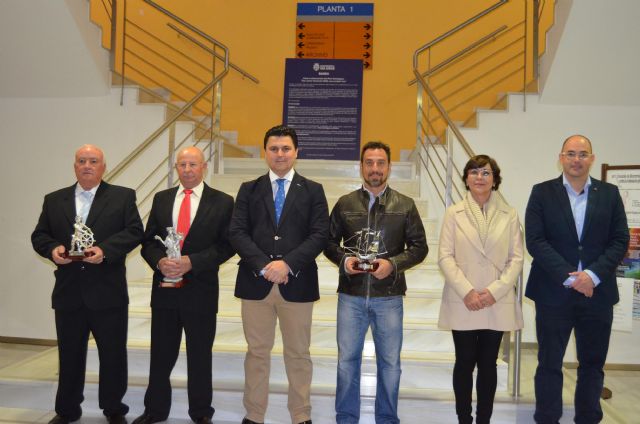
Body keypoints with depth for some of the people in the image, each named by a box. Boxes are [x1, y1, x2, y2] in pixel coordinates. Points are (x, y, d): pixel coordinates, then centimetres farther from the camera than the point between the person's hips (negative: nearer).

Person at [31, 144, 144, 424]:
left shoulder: (123, 196, 1)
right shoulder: (54, 200, 11)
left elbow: (134, 231, -7)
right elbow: (39, 235, 10)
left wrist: (105, 249, -21)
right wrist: (52, 248, -12)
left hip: (108, 292, -2)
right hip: (68, 292, 3)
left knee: (113, 354, 7)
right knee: (69, 355, 13)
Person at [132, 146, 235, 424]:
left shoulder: (221, 202, -2)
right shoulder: (161, 199, 9)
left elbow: (226, 245, -7)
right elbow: (148, 241, 8)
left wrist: (192, 262, -18)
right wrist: (159, 261, -13)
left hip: (201, 290, -3)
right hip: (164, 288, 3)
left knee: (200, 356, 10)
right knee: (161, 354, 12)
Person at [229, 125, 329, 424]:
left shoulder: (313, 191, 7)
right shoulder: (249, 190, 9)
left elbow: (319, 235, -3)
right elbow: (237, 233, -1)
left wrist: (287, 263, -16)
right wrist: (263, 265, -14)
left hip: (297, 283, -1)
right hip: (255, 282, 1)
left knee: (298, 354, 9)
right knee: (257, 352, 10)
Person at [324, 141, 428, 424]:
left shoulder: (405, 205, 2)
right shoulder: (344, 203, 5)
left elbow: (419, 247, 3)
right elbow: (329, 242, 10)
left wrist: (393, 264, -13)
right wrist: (343, 259, -10)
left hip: (389, 296, 0)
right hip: (351, 295, 1)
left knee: (390, 361, 9)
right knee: (347, 359, 8)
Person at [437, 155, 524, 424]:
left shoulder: (509, 215, 4)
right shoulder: (454, 213, 1)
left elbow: (516, 258, 1)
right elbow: (445, 256, -3)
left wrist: (495, 291, -11)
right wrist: (466, 291, -13)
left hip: (497, 303, 1)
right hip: (462, 302, -1)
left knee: (488, 363, 9)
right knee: (465, 362, 7)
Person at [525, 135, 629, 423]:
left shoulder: (609, 194, 6)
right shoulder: (542, 192, 0)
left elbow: (620, 241, 2)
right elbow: (535, 240, -8)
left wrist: (593, 275, -13)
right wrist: (569, 277, -15)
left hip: (597, 293, 2)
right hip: (554, 293, -2)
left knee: (593, 364, 12)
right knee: (549, 364, 6)